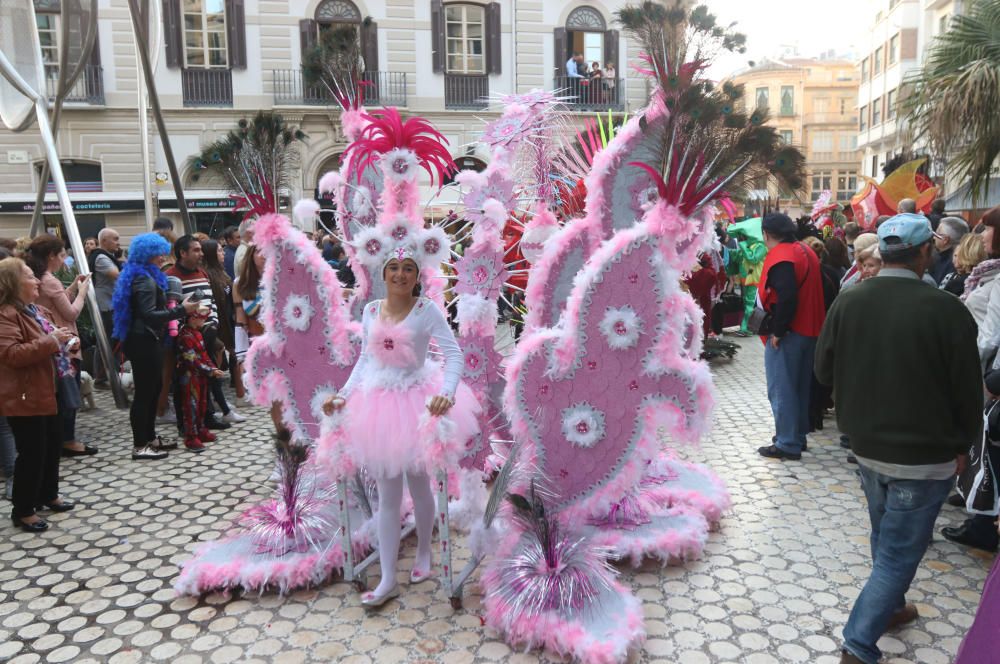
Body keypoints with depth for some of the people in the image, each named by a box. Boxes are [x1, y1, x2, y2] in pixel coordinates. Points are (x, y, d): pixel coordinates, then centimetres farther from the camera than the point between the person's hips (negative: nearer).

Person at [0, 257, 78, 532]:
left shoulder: (35, 310, 13)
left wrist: (64, 343, 6)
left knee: (53, 443, 19)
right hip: (23, 397, -10)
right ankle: (23, 511, 10)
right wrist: (51, 341, -28)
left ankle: (48, 495, 35)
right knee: (32, 453, -3)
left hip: (45, 391, 10)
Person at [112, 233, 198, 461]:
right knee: (145, 392, -6)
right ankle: (140, 446, 0)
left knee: (153, 389, 16)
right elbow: (149, 315, -26)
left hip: (145, 340, 11)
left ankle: (150, 438, 24)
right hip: (144, 342, -11)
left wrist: (176, 310, 22)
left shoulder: (142, 277, 16)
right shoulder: (145, 280, -17)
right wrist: (181, 310, -27)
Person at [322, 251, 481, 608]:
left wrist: (446, 394, -32)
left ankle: (423, 552, 40)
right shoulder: (370, 311, 3)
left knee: (418, 485, 14)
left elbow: (454, 354, -17)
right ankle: (387, 580, 15)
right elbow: (364, 360, 10)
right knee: (387, 495, 7)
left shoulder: (427, 310, -10)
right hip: (378, 402, 3)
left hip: (416, 400, -3)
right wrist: (343, 394, 2)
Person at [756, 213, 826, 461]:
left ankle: (788, 445, 3)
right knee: (800, 386, 18)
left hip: (786, 335, -9)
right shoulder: (807, 252, 12)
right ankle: (798, 436, 28)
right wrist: (815, 323, 19)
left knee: (781, 391, -1)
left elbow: (786, 298, -28)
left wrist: (777, 331, -19)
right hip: (809, 331, 9)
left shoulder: (779, 257, -17)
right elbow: (819, 290, 16)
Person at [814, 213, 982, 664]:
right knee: (899, 552, 6)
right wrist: (962, 444, 5)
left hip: (867, 446, 5)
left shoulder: (847, 302, -7)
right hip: (925, 456, -5)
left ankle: (890, 608, 44)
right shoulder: (945, 310, -19)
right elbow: (968, 390, -10)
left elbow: (824, 371, 2)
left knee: (886, 538, 25)